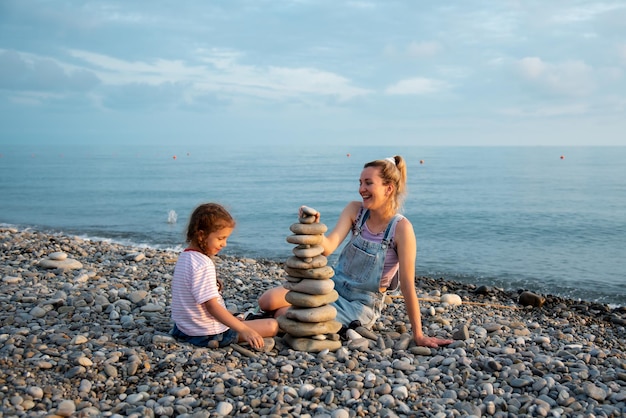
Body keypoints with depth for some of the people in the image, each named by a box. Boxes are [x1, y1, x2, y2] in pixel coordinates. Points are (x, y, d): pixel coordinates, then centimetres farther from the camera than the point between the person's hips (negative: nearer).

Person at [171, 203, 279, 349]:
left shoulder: (184, 256, 7)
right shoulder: (203, 265, -23)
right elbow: (212, 306, -29)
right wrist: (244, 330, -34)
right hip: (209, 335, -10)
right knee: (272, 325, -11)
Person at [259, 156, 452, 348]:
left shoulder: (401, 227, -21)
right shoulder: (355, 210, -7)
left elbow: (407, 285, -18)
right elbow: (328, 247, -19)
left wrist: (418, 335, -15)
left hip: (361, 305, -5)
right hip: (333, 286, 5)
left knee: (284, 315, -18)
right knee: (267, 301, -11)